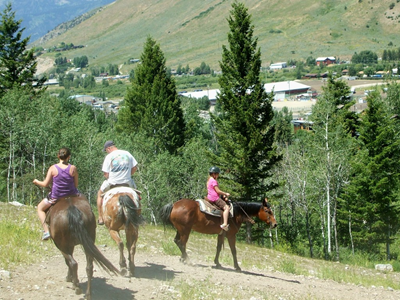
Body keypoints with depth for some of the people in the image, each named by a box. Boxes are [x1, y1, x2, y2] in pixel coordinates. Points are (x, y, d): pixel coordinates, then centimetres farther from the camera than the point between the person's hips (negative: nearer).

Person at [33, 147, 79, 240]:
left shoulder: (53, 168, -11)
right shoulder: (73, 168, -9)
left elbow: (45, 184, -7)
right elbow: (76, 185, -3)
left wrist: (37, 182, 13)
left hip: (55, 197, -1)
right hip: (71, 196, 1)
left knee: (40, 208, 24)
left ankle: (46, 230, 9)